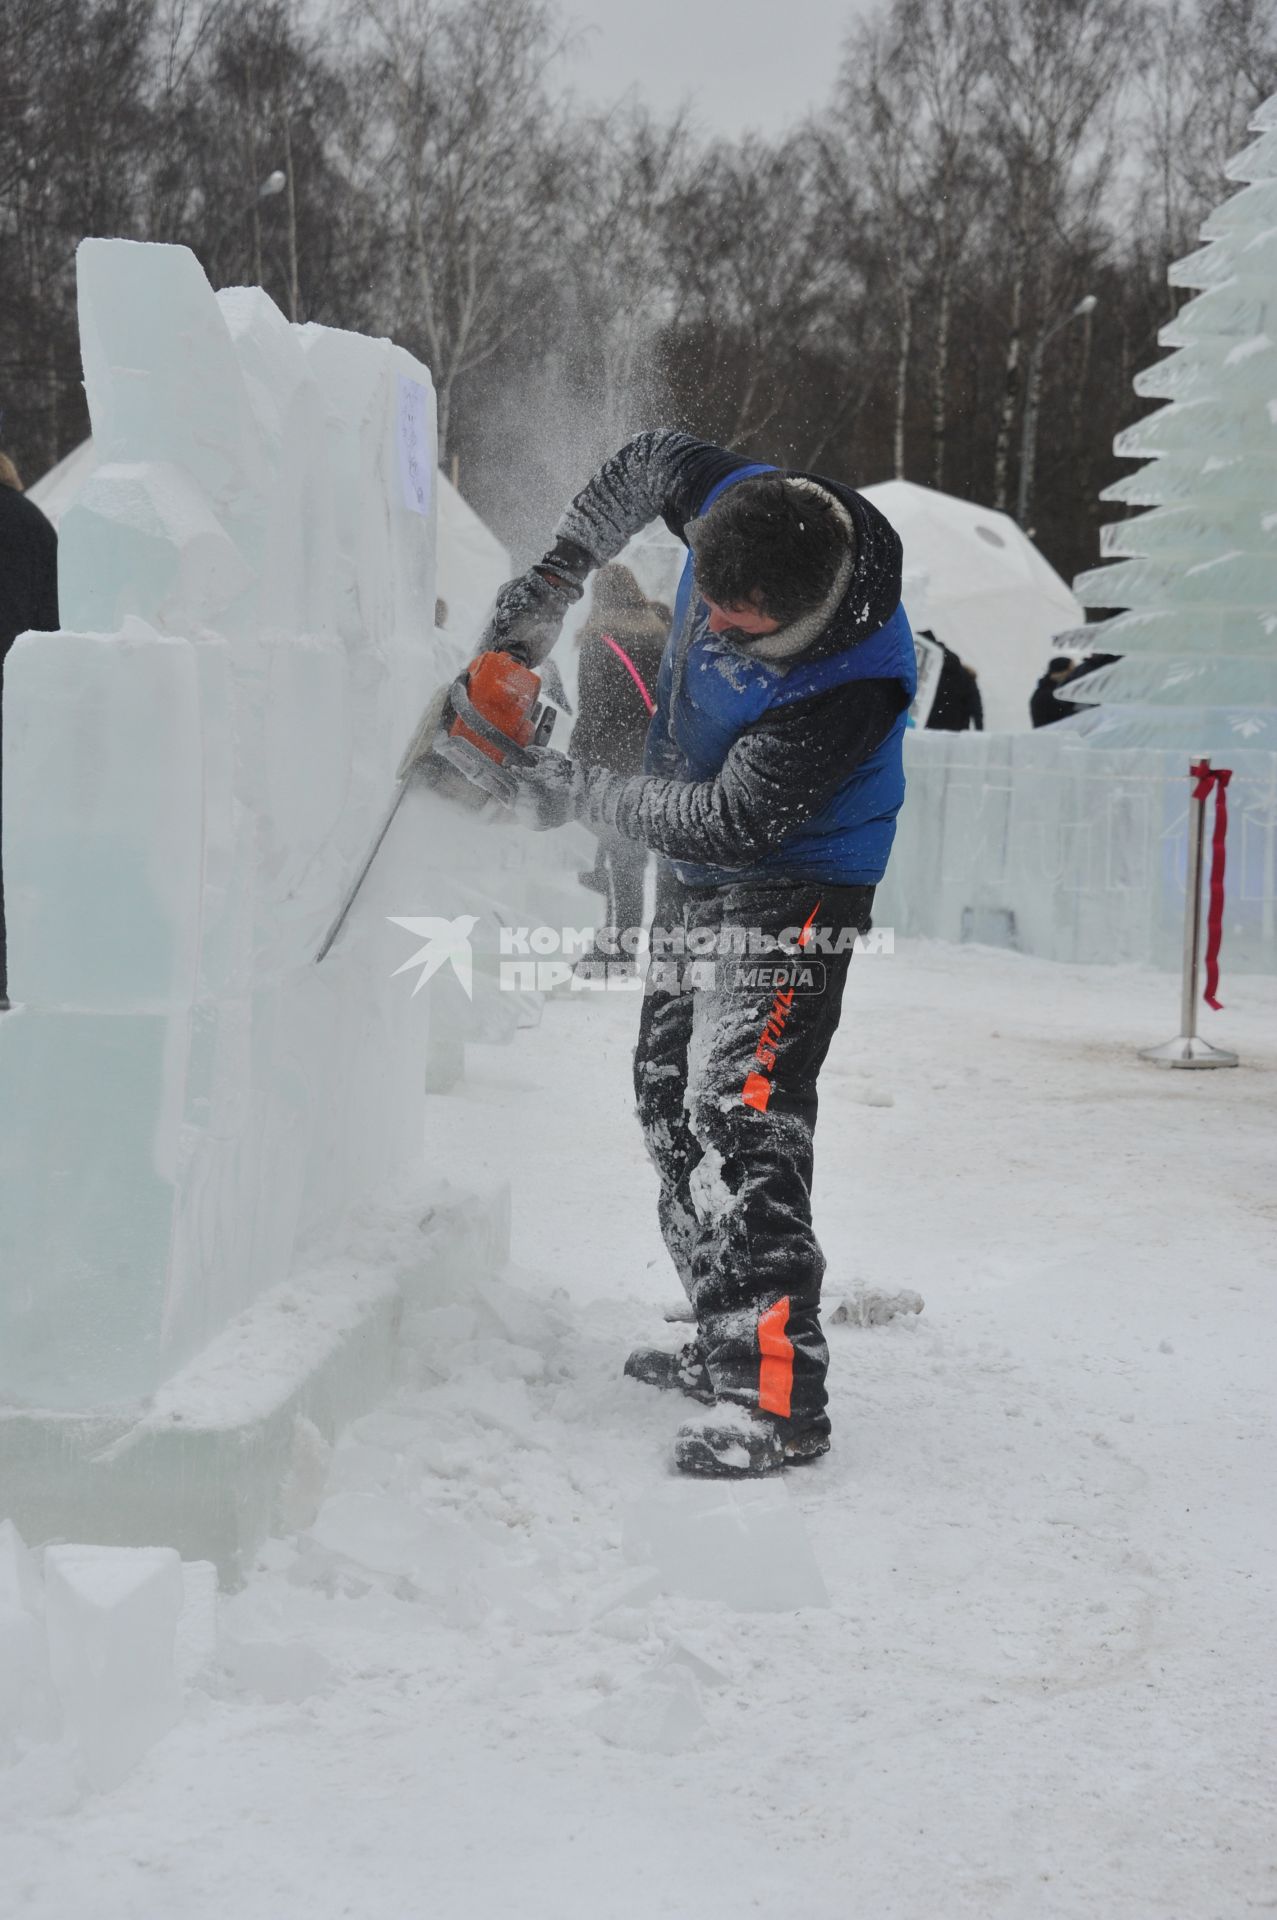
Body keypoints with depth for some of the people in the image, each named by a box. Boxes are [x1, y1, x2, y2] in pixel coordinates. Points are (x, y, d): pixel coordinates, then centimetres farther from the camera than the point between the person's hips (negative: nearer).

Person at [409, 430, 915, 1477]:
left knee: (739, 1112, -18)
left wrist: (574, 793, -20)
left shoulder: (853, 682, -35)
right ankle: (726, 1340, 21)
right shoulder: (742, 503, -16)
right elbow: (649, 458, 8)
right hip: (698, 876, 9)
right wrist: (556, 575, 0)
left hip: (793, 887, -9)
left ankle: (777, 1397, -17)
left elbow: (728, 821, -28)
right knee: (669, 1097, 12)